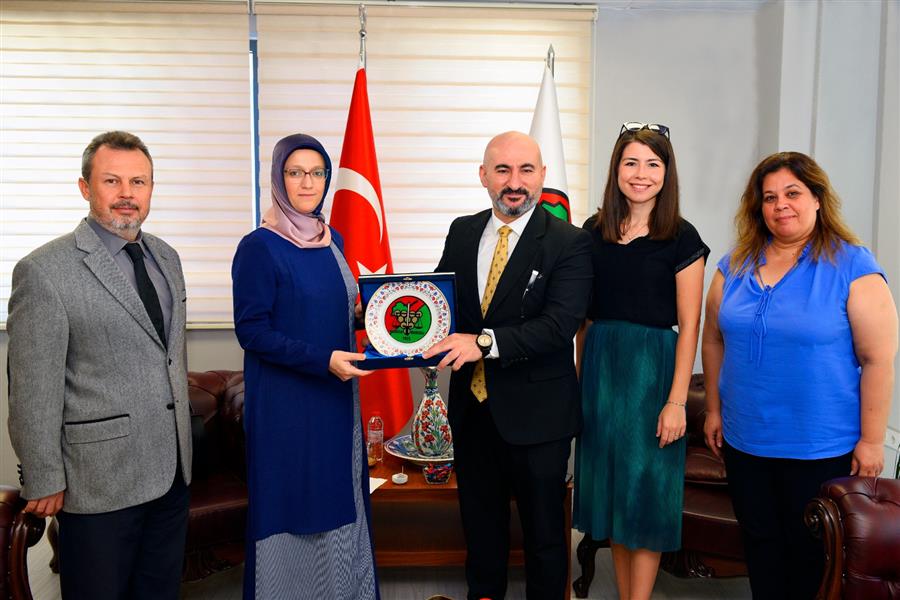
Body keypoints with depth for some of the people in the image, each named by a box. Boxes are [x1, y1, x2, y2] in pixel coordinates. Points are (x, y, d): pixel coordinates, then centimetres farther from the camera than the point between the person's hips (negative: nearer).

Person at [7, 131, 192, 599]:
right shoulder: (44, 271, -13)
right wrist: (44, 482, -9)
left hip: (172, 469, 6)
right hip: (99, 478, -6)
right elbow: (33, 392, -12)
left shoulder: (166, 258, 8)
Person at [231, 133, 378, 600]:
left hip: (337, 394, 7)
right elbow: (251, 331, -15)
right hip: (285, 401, -6)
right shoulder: (259, 247, -11)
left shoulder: (332, 241, 9)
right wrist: (323, 360, -22)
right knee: (293, 506, 3)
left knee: (338, 500, 14)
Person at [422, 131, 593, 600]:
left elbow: (561, 323, -23)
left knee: (543, 526, 13)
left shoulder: (568, 243, -13)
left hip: (535, 412, -5)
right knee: (479, 519, 23)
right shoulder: (462, 232, 4)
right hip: (471, 404, 5)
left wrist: (485, 342, -32)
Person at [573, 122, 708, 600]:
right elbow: (584, 314, 9)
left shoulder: (681, 238, -6)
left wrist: (676, 401, -13)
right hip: (600, 364, 4)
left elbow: (688, 326, -8)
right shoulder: (594, 231, 6)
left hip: (652, 368, -4)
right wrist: (580, 376, 6)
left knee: (646, 489, 4)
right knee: (611, 488, 12)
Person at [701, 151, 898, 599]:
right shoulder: (735, 265, 4)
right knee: (760, 544, 17)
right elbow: (714, 340, 9)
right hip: (745, 440, 4)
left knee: (813, 553, 11)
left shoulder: (853, 267, -10)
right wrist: (713, 410, 8)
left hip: (822, 448, -4)